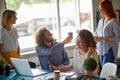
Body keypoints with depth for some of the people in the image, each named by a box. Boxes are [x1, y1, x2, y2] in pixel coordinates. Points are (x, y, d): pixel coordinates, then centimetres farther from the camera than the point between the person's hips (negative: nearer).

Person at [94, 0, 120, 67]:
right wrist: (95, 37, -6)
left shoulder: (114, 22, -11)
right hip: (101, 50, 7)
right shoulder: (101, 21, 10)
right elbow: (96, 33, 17)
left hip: (109, 51, -7)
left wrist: (103, 38, -19)